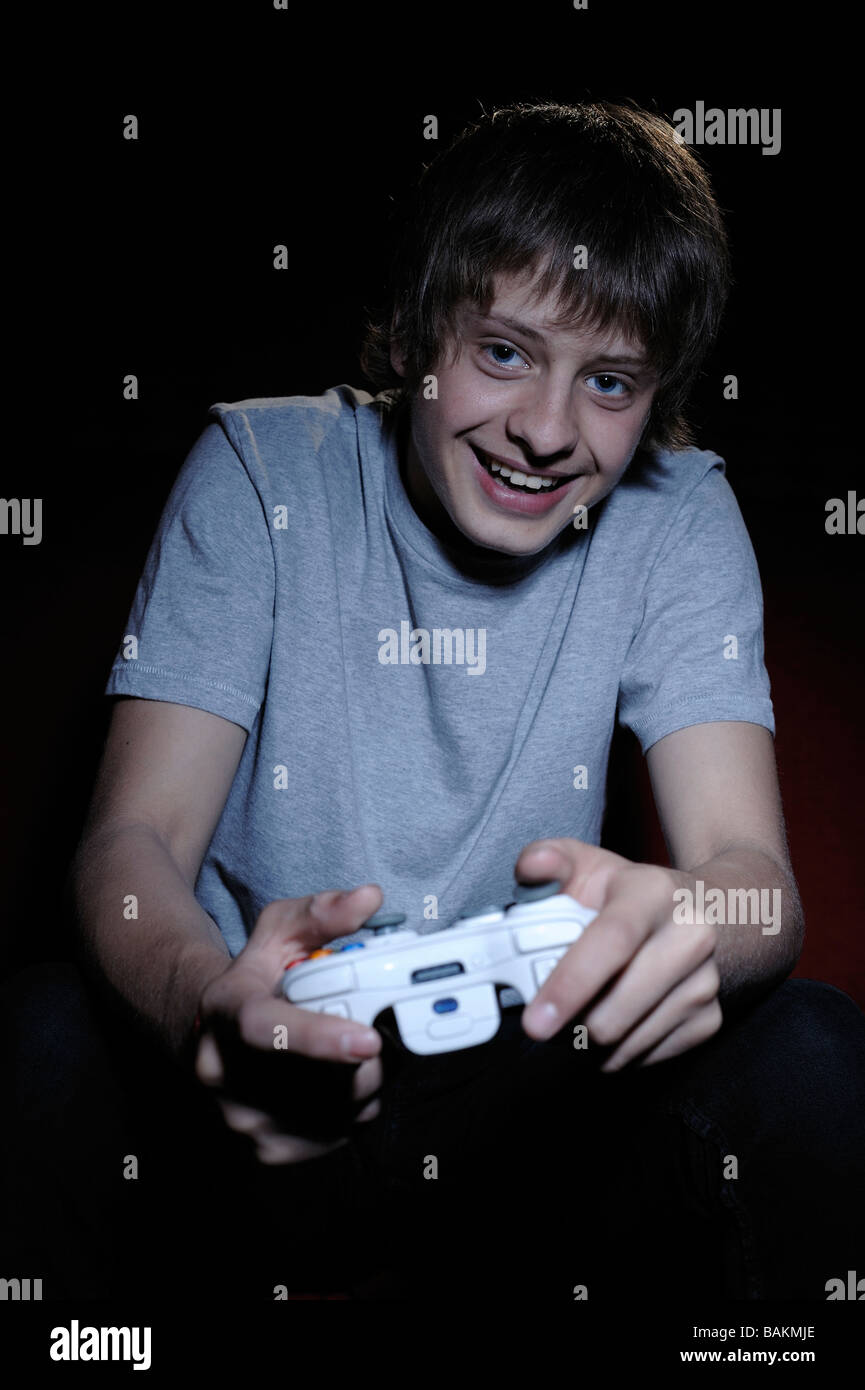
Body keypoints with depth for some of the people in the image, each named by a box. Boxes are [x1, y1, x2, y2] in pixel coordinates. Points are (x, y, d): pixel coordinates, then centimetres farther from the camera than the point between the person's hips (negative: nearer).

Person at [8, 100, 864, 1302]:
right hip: (259, 1068, -1)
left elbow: (753, 868, -14)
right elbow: (136, 839, -14)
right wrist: (203, 995, -39)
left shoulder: (676, 518, -3)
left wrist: (689, 922, -41)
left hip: (527, 1071, 2)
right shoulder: (262, 471, -7)